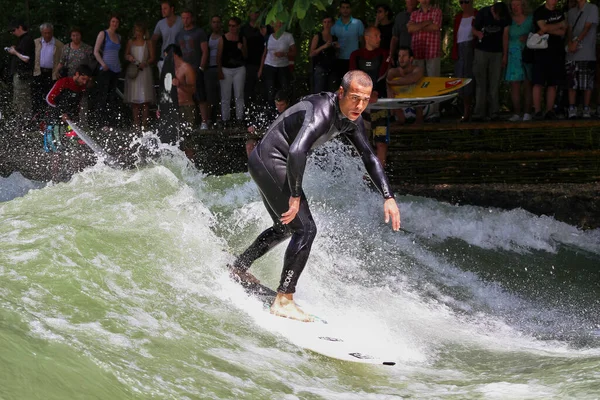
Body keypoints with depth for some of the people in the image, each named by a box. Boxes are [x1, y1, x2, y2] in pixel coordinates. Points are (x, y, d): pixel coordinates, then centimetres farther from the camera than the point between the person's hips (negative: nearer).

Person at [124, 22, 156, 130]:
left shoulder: (148, 43, 7)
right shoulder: (131, 42, 14)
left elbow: (152, 58, 4)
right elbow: (126, 55, 18)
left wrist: (145, 63, -14)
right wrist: (129, 57, -5)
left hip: (144, 71, -2)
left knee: (145, 99, -8)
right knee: (134, 99, -1)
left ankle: (144, 123, -8)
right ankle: (136, 123, 2)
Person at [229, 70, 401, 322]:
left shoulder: (350, 117, 3)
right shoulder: (322, 114, -28)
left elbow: (369, 157, 12)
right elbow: (296, 152, -42)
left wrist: (388, 197, 4)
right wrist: (295, 196, -33)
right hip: (271, 162, -10)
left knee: (285, 227, 27)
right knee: (305, 229, -14)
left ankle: (238, 268, 44)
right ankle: (284, 301, -13)